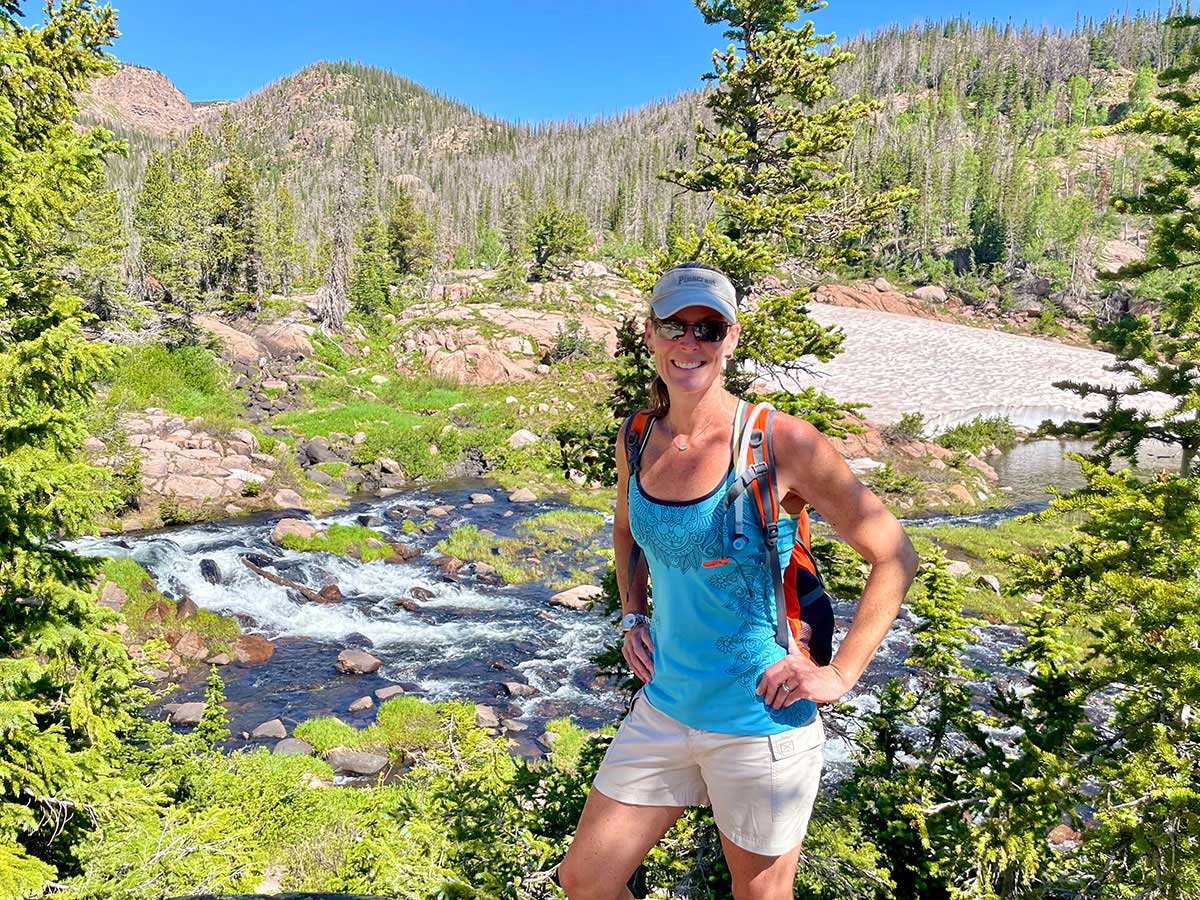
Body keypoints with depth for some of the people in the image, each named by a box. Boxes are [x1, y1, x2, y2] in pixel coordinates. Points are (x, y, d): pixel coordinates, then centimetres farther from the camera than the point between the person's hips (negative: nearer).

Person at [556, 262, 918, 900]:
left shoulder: (780, 443, -17)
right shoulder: (637, 439, -1)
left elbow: (894, 555, -11)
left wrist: (840, 674, -14)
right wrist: (632, 616, 7)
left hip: (759, 723, -5)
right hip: (664, 708, 5)